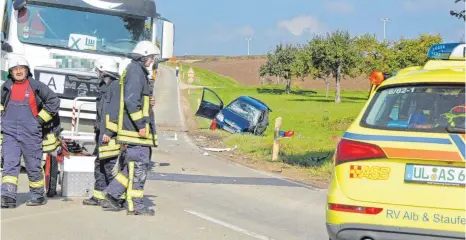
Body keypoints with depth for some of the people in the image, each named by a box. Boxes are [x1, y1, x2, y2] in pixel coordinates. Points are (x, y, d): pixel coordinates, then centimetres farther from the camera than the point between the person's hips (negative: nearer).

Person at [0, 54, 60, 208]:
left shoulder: (36, 87, -1)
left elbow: (54, 101, 2)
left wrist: (40, 119, -2)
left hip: (31, 134, -3)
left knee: (33, 166, 4)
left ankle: (38, 196, 18)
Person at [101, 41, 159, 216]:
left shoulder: (134, 71, 21)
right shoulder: (135, 72, -12)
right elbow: (131, 101, -22)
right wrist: (141, 125, -21)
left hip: (136, 129, 10)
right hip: (136, 129, -10)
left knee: (140, 164, 14)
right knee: (138, 166, -6)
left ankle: (112, 192, 15)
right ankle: (135, 206, -2)